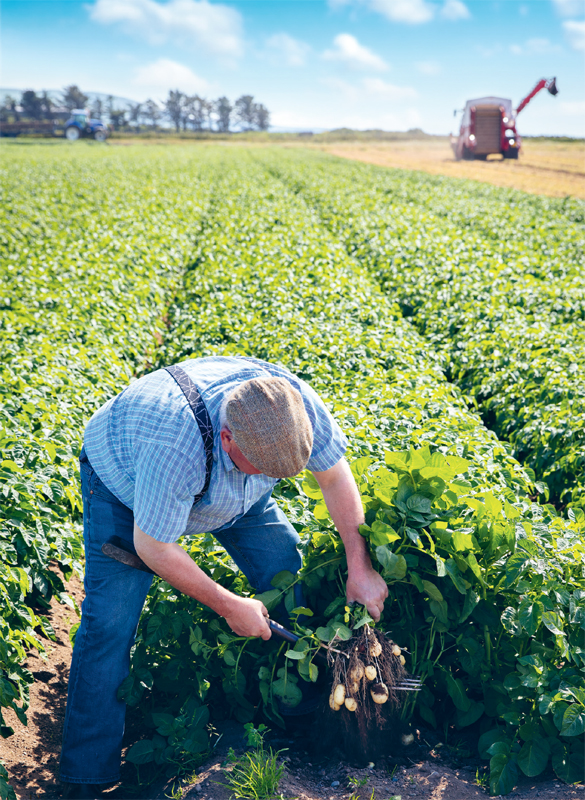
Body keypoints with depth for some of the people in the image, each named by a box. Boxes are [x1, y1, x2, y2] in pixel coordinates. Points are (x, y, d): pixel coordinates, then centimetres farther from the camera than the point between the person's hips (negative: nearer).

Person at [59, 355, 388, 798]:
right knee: (109, 622, -13)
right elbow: (153, 546, -31)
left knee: (291, 574, -4)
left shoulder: (297, 403, -32)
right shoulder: (178, 449, -47)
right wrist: (230, 606, -21)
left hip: (226, 486, 5)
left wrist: (360, 568, -16)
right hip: (123, 477, -4)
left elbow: (335, 476, -14)